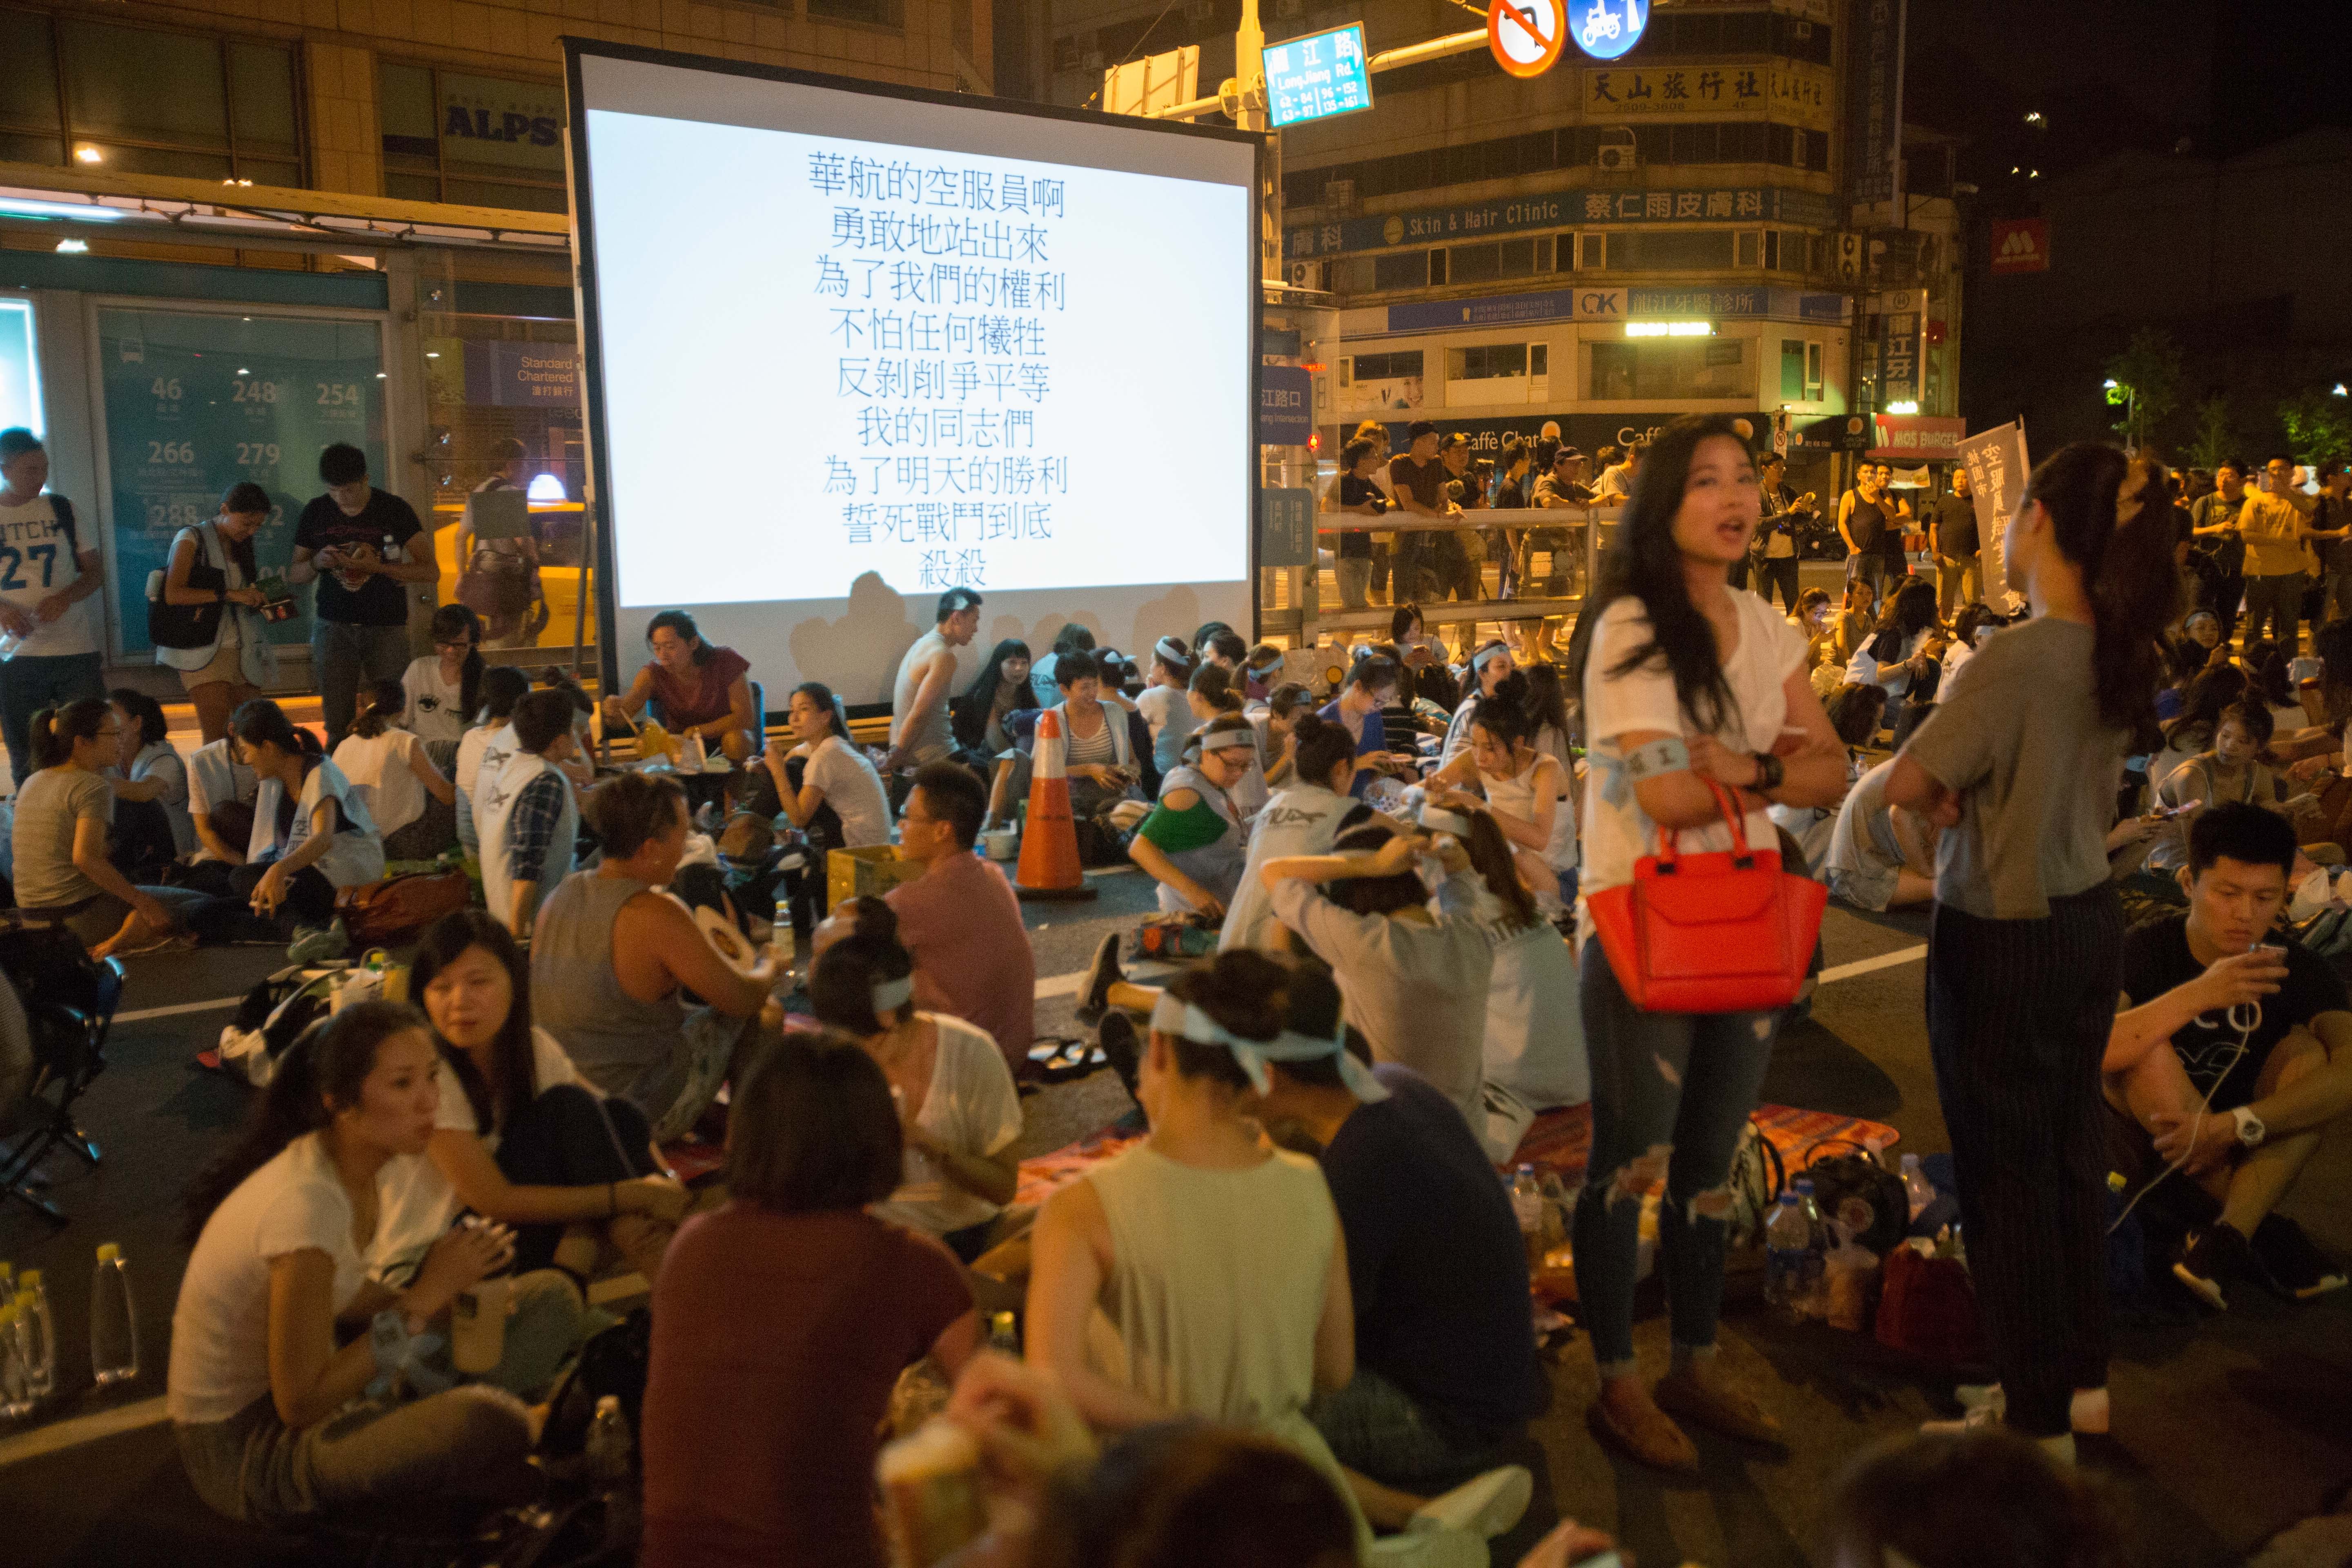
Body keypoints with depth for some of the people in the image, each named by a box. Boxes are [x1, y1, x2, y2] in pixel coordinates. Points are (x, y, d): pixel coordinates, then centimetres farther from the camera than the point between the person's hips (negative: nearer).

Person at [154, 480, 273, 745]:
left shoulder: (241, 546, 17)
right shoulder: (192, 539, -3)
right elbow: (173, 594, -15)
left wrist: (261, 601, 2)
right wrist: (228, 595, -20)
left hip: (242, 651, 6)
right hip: (205, 651, -6)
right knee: (217, 740, -13)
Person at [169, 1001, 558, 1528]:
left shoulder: (350, 1166, -4)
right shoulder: (306, 1206, -30)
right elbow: (301, 1405, -24)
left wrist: (443, 1287, -10)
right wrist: (423, 1299, -21)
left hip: (298, 1382, 9)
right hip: (243, 1443, -8)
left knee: (548, 1299, 1)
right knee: (484, 1423, -33)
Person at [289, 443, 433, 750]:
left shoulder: (394, 509, -3)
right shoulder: (316, 512, 5)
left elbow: (431, 571, -6)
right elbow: (293, 574, 13)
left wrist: (376, 567, -18)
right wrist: (317, 562, -10)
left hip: (386, 626, -2)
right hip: (334, 626, 2)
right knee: (338, 726, 0)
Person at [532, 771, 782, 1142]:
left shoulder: (560, 895, -1)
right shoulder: (655, 914, -24)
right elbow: (743, 999, -16)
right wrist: (767, 969, 8)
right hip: (643, 1117, -8)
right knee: (751, 1020, 9)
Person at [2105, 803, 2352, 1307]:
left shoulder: (2299, 969, -9)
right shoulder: (2145, 952, -15)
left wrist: (2234, 1126, -35)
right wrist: (2199, 994, -43)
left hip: (2248, 1152, 2)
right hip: (2151, 1141, -2)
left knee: (2310, 1054, -23)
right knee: (2144, 1048, -31)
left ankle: (2226, 1237, -32)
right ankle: (2264, 1230, -23)